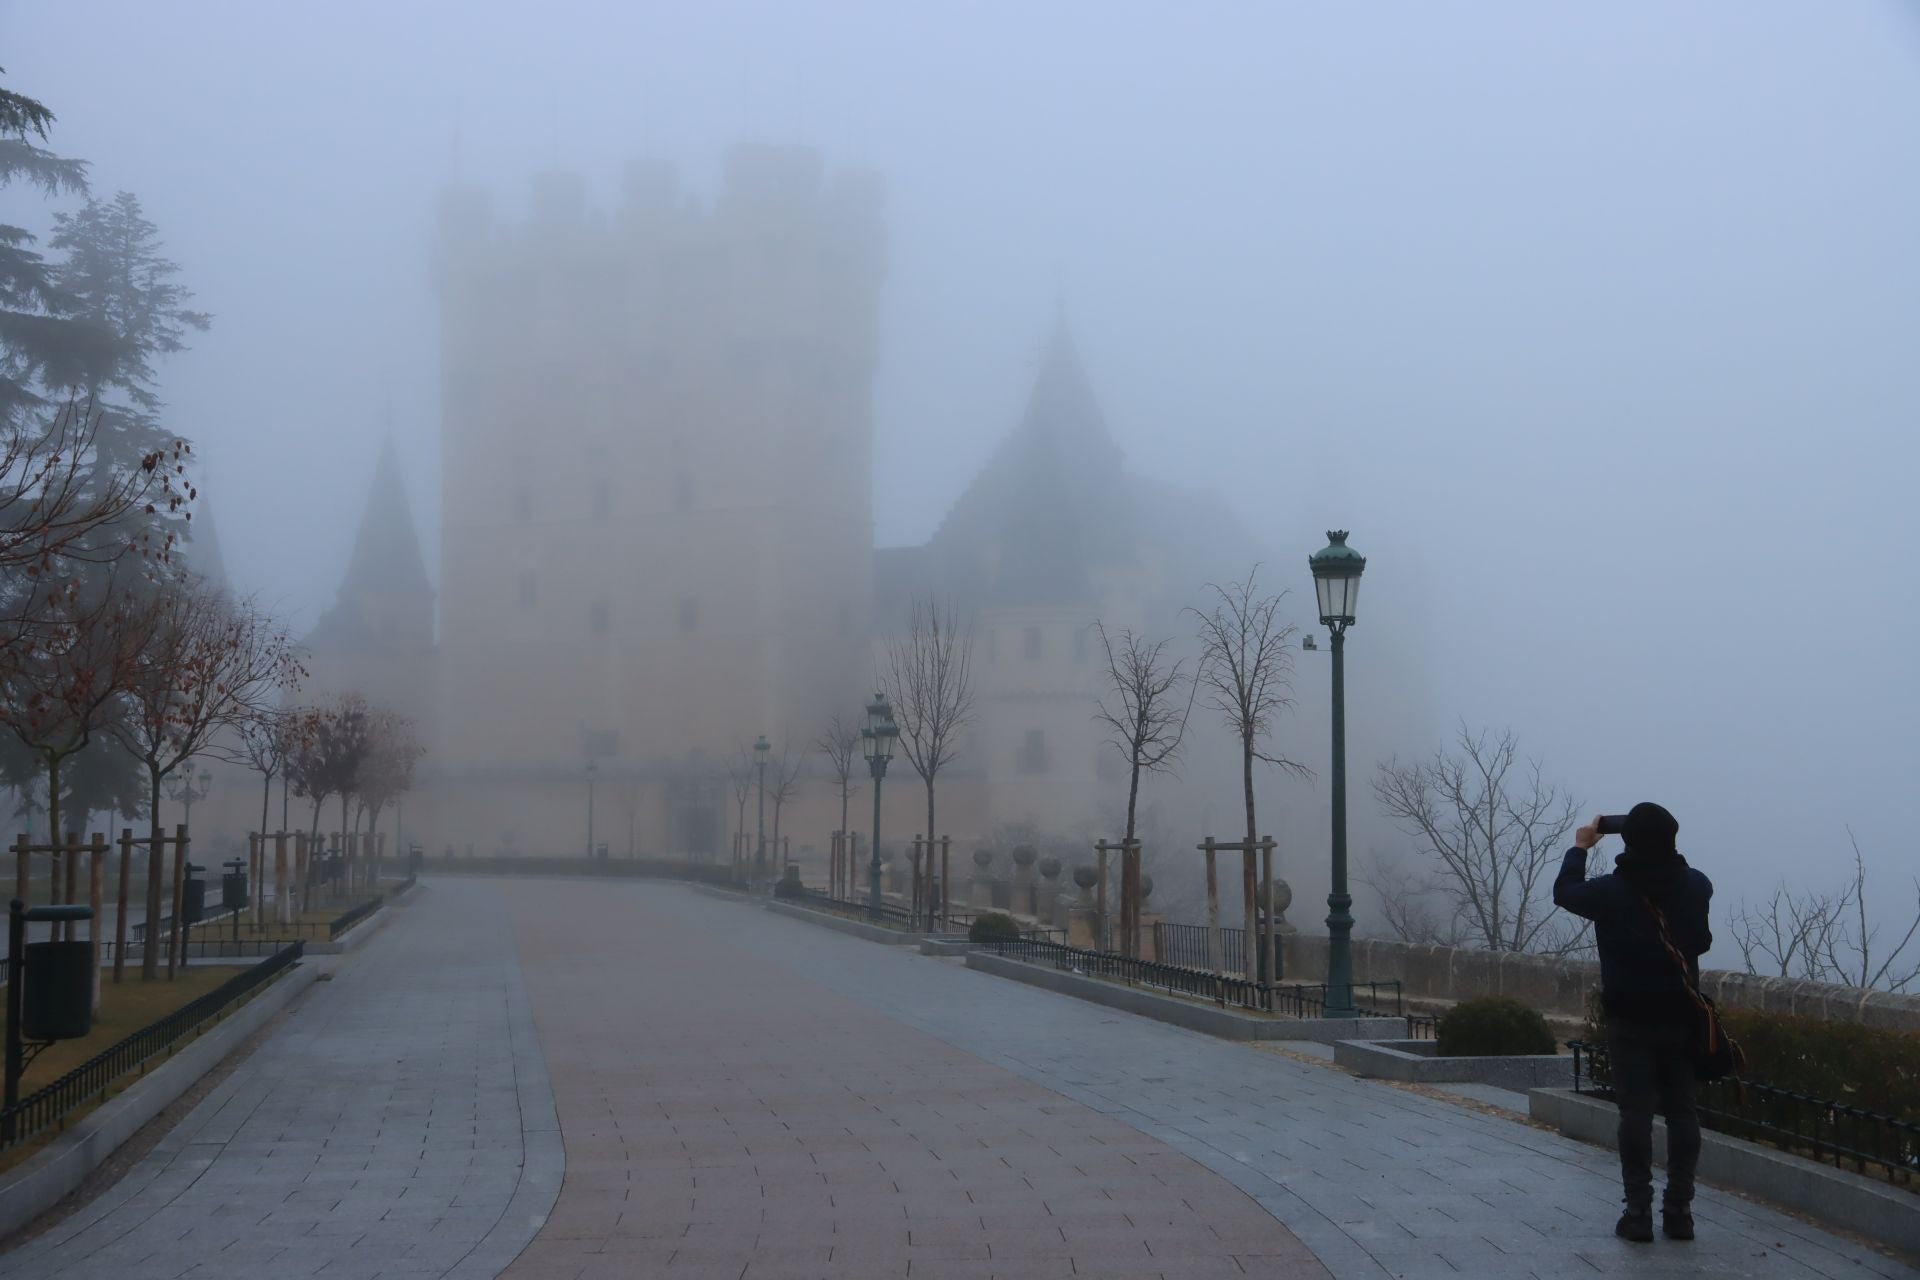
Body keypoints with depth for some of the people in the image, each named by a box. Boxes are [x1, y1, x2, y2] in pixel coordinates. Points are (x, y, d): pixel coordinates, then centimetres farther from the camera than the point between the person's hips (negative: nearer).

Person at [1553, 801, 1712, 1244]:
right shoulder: (1696, 886, -3)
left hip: (1631, 1020, -3)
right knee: (1681, 1111, 8)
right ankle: (1679, 1210, 9)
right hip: (1681, 1019, 3)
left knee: (1636, 1112, 0)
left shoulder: (1611, 890, -13)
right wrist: (1661, 847, 22)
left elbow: (1564, 892, 6)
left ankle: (1639, 1212, -1)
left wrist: (1580, 848, 20)